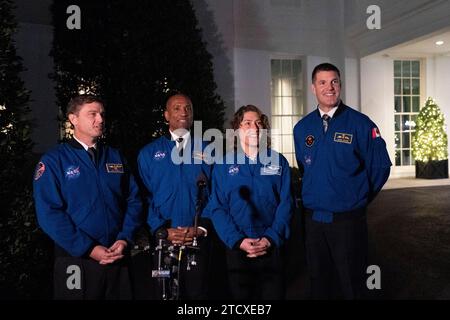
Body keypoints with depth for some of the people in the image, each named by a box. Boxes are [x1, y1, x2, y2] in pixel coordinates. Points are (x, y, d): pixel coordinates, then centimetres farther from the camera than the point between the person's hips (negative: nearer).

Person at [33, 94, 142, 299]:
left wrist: (125, 239, -7)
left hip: (118, 257, 4)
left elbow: (133, 200, 7)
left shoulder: (115, 157, 9)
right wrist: (89, 249, -16)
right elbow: (49, 213, -12)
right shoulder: (53, 161, -5)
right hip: (76, 261, -4)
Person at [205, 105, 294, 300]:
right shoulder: (223, 165, 3)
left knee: (274, 294, 8)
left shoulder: (278, 162, 5)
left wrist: (271, 238, -12)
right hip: (237, 249, 0)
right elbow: (217, 208, -2)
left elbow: (285, 204, 0)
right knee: (240, 295, 11)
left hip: (272, 248, 1)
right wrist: (237, 240, -14)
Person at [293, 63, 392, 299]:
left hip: (348, 219, -3)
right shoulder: (302, 128, 4)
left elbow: (380, 166, -4)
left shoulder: (360, 123, -7)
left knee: (352, 287, 10)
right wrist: (316, 194, 12)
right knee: (318, 283, 18)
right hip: (313, 219, 3)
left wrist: (359, 199, 1)